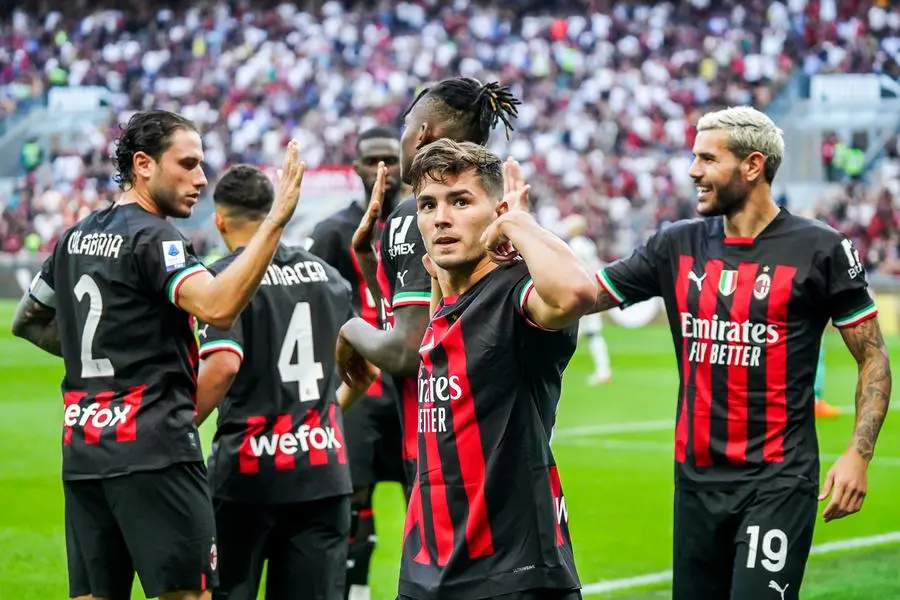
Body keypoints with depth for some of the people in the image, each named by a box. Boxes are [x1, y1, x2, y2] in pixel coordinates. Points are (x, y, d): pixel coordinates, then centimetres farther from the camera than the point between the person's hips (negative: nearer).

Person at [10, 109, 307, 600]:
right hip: (153, 451, -8)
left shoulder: (76, 238, 15)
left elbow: (27, 322, 27)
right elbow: (217, 308, -27)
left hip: (82, 449, 8)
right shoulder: (151, 238, -11)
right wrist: (276, 219, -26)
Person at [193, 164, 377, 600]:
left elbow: (223, 365, -22)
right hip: (324, 470, 4)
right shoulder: (324, 273, 10)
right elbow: (368, 366, 17)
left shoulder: (224, 278, -7)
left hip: (248, 470, -4)